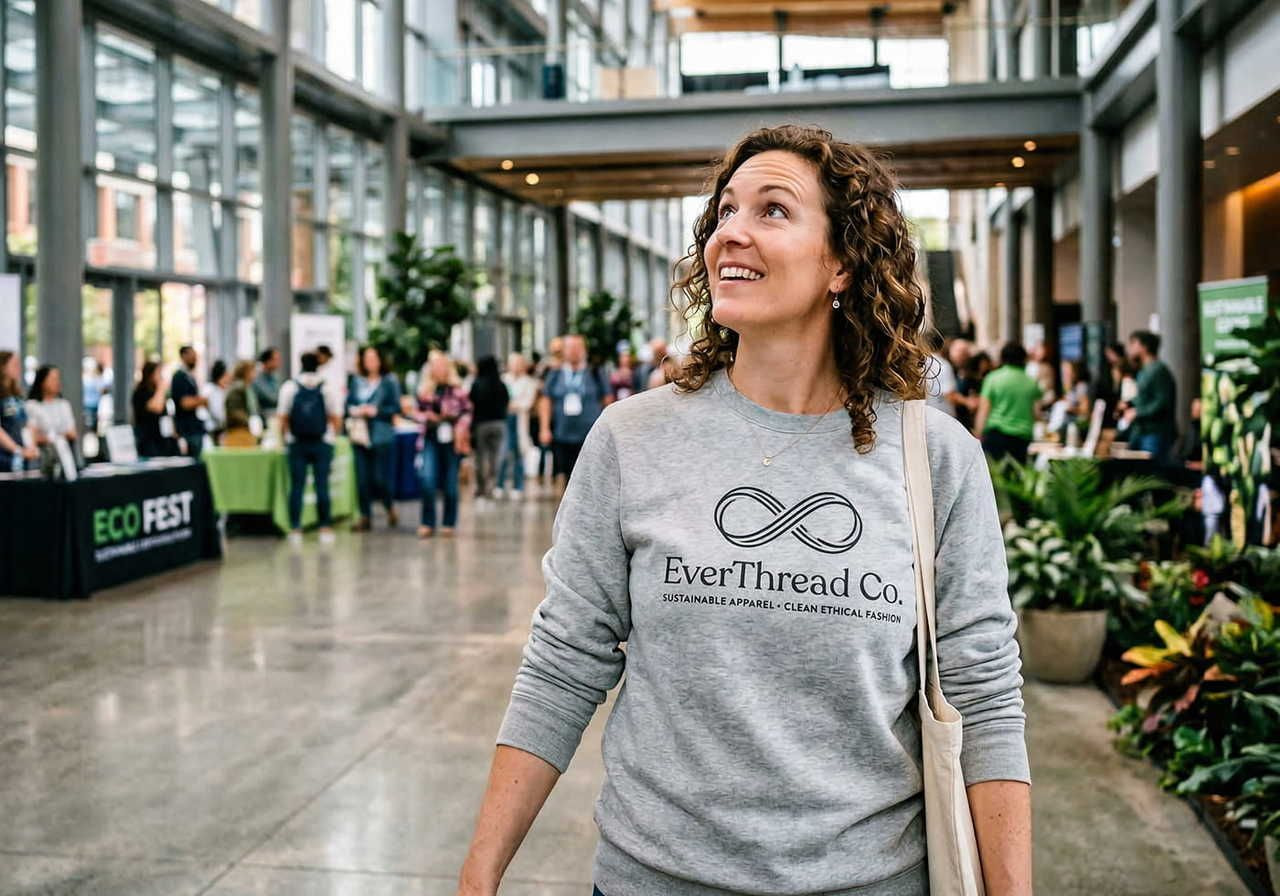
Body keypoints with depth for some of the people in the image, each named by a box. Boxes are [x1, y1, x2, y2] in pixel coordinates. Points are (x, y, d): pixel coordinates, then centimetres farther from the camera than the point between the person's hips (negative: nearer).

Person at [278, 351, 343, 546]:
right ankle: (325, 528, 4)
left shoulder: (289, 387, -1)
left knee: (296, 486, 3)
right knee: (322, 485, 3)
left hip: (297, 443, 0)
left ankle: (295, 529, 2)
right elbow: (337, 419, -2)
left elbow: (283, 418, -2)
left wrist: (286, 437, 12)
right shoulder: (327, 388, -1)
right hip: (322, 443, 0)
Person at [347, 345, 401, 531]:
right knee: (362, 479, 3)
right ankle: (365, 516, 14)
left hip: (382, 436, -3)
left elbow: (396, 408, -6)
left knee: (380, 479, -4)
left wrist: (375, 411, -14)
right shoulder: (356, 381, 9)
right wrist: (354, 411, -8)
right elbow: (348, 403, 12)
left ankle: (390, 509, 23)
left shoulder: (389, 381, -2)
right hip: (361, 436, 4)